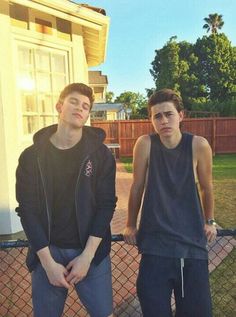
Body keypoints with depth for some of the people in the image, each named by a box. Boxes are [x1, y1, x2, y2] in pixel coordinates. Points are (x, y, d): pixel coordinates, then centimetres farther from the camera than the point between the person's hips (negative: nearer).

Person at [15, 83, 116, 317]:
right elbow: (27, 210, -4)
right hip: (47, 252, 1)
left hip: (91, 251, 0)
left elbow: (106, 205, -6)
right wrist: (48, 261, -9)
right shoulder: (31, 156, -2)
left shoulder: (100, 154, -3)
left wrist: (87, 255, -11)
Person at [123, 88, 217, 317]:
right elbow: (137, 187, 0)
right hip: (155, 244, -1)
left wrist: (209, 222, 18)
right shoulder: (145, 144, -9)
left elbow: (206, 188, 7)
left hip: (192, 242, 1)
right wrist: (131, 226, 10)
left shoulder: (198, 145, -8)